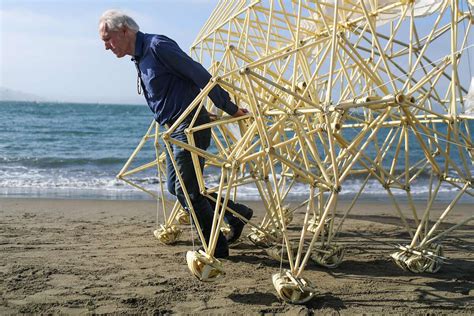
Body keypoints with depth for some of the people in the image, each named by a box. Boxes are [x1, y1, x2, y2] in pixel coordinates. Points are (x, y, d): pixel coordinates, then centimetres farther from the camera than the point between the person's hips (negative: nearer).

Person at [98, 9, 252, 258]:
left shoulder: (158, 46, -16)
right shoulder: (139, 59, 14)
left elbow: (200, 75, -17)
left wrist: (230, 109, -13)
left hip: (190, 127, -10)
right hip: (176, 129, 10)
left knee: (185, 190, -5)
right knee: (176, 187, 14)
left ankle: (216, 249, 10)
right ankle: (236, 213, 24)